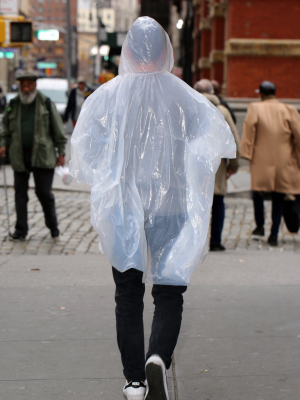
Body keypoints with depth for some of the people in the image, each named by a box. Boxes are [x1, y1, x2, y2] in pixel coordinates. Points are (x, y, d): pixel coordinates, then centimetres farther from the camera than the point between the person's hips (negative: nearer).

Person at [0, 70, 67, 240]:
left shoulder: (46, 103, 1)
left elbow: (58, 129, 3)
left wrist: (61, 152, 0)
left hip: (42, 155, -3)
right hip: (20, 156, 3)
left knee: (44, 192, 0)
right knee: (20, 194, 6)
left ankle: (53, 226, 18)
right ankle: (21, 230, 14)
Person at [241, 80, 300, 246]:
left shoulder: (255, 108, -1)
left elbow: (249, 132, -6)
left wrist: (247, 154, -3)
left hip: (261, 161, -1)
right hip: (284, 163, 2)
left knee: (258, 192, 15)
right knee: (278, 198, 7)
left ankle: (260, 226, 12)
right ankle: (274, 235, 5)